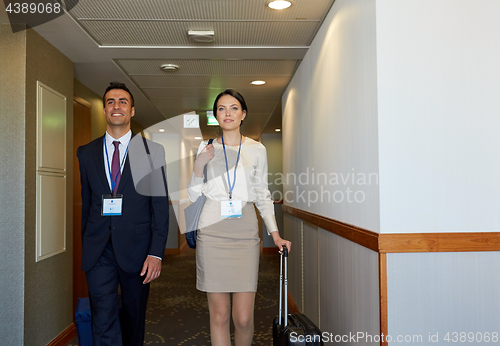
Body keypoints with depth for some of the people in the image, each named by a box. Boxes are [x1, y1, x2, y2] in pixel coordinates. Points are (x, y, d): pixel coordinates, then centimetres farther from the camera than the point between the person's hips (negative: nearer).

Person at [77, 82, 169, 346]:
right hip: (98, 251, 1)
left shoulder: (152, 151, 0)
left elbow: (160, 205, -4)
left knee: (134, 318, 14)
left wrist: (156, 252, -10)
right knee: (103, 321, -2)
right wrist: (86, 246, 12)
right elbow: (86, 203, 12)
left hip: (136, 248, -1)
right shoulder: (86, 153, 8)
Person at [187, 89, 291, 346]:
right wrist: (199, 165, -8)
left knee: (243, 317, -1)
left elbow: (262, 194, 12)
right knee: (219, 314, 3)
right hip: (212, 231, 0)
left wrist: (275, 234, 5)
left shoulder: (257, 150, 9)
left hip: (245, 232, 0)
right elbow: (194, 194, 8)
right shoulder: (206, 148, 9)